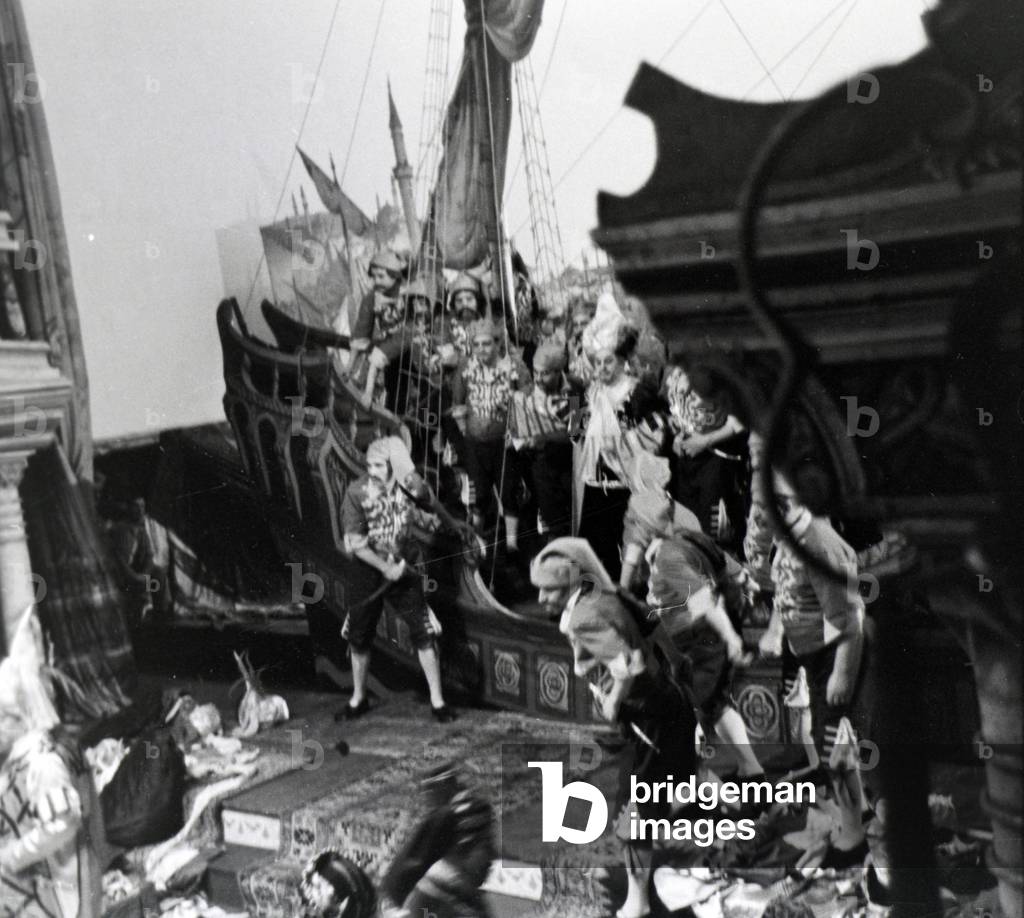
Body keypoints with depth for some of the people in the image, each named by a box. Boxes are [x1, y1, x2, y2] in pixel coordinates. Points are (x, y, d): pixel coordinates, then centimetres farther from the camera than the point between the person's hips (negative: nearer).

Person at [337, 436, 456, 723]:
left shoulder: (409, 489, -4)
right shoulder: (357, 491, -10)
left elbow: (432, 526, -2)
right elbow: (354, 541, -12)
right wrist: (385, 568, -16)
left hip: (404, 570, 0)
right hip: (367, 570, 0)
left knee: (424, 633, -6)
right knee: (358, 637, 11)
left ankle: (437, 700, 7)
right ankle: (358, 699, 32)